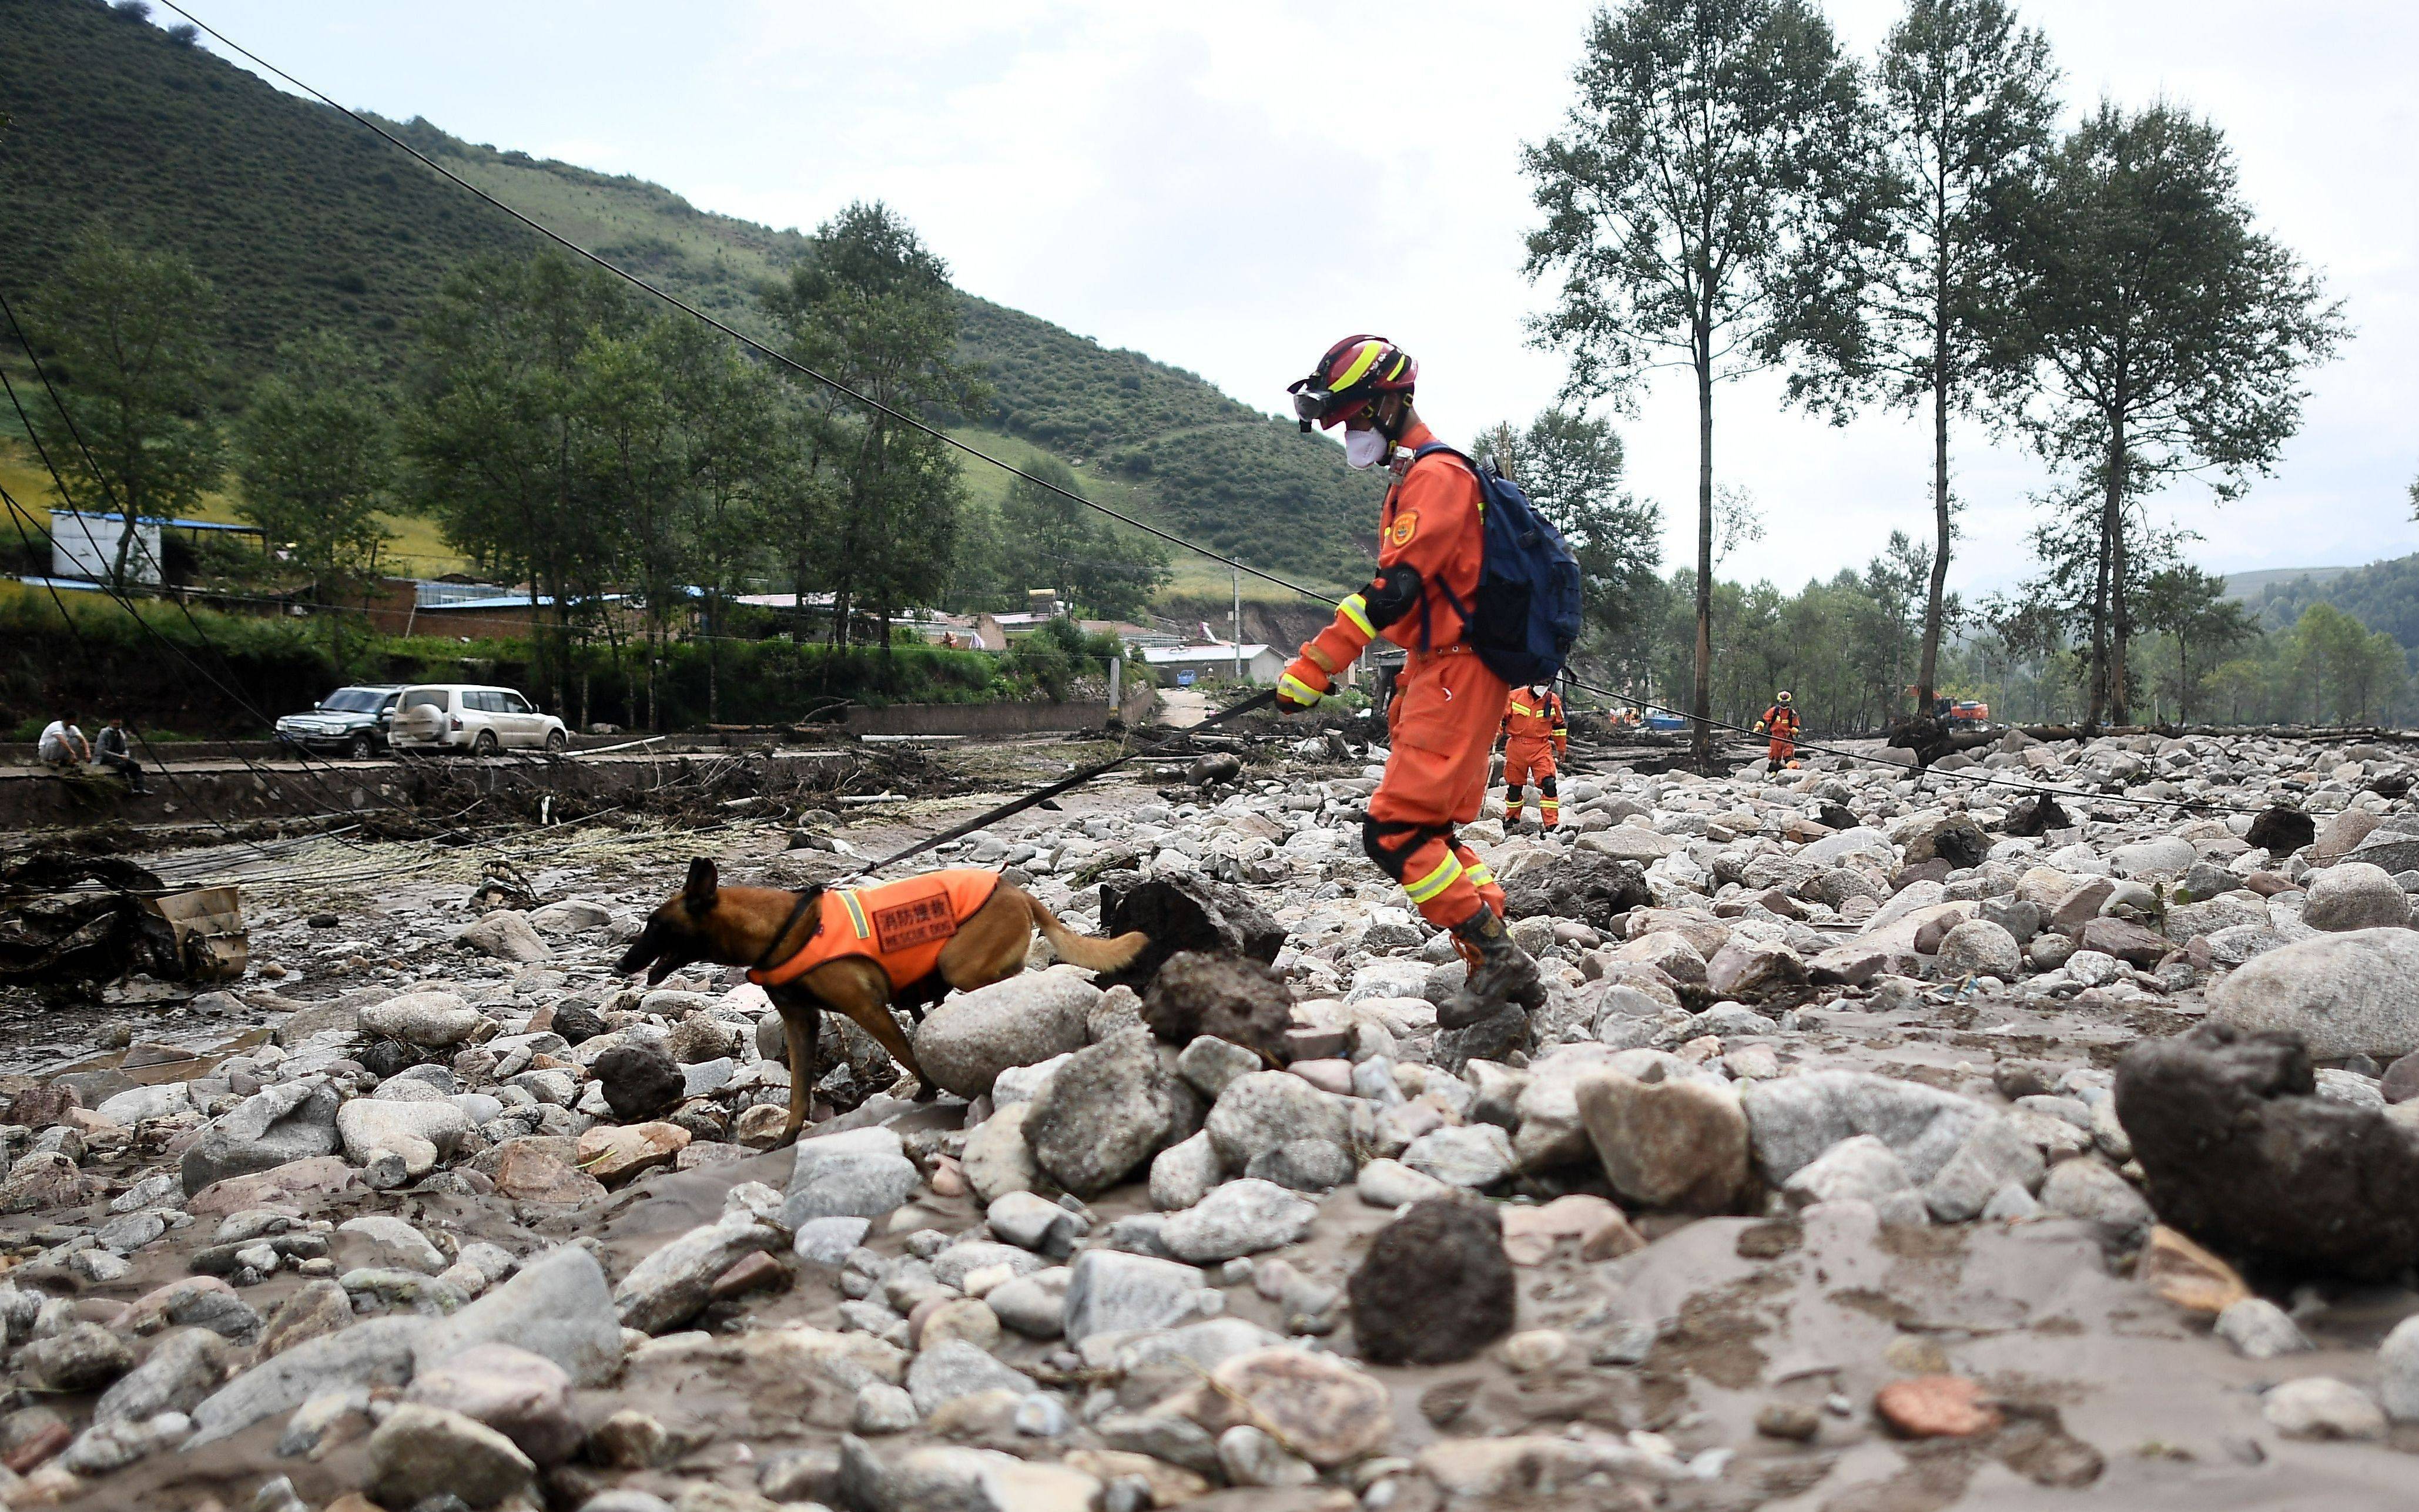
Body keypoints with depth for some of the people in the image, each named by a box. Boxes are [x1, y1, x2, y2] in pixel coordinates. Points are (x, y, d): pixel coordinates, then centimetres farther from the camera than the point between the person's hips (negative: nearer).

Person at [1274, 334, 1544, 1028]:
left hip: (1457, 676, -10)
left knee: (1396, 831, -13)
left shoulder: (1436, 475, -13)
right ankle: (1506, 971, 14)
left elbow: (1393, 591, -24)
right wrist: (1408, 690, 24)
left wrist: (1312, 669, -24)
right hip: (1440, 673, 10)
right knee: (1430, 831, 11)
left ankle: (1497, 957, -9)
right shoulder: (1413, 480, 20)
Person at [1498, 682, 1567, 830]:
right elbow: (1501, 718, 3)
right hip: (1516, 747, 0)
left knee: (1549, 784, -15)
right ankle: (1512, 818, 35)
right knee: (1515, 785, 12)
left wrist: (1562, 748, 19)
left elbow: (1559, 725, 13)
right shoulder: (1514, 697, -5)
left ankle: (1552, 824, -11)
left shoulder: (1553, 700, 0)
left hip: (1541, 749, 0)